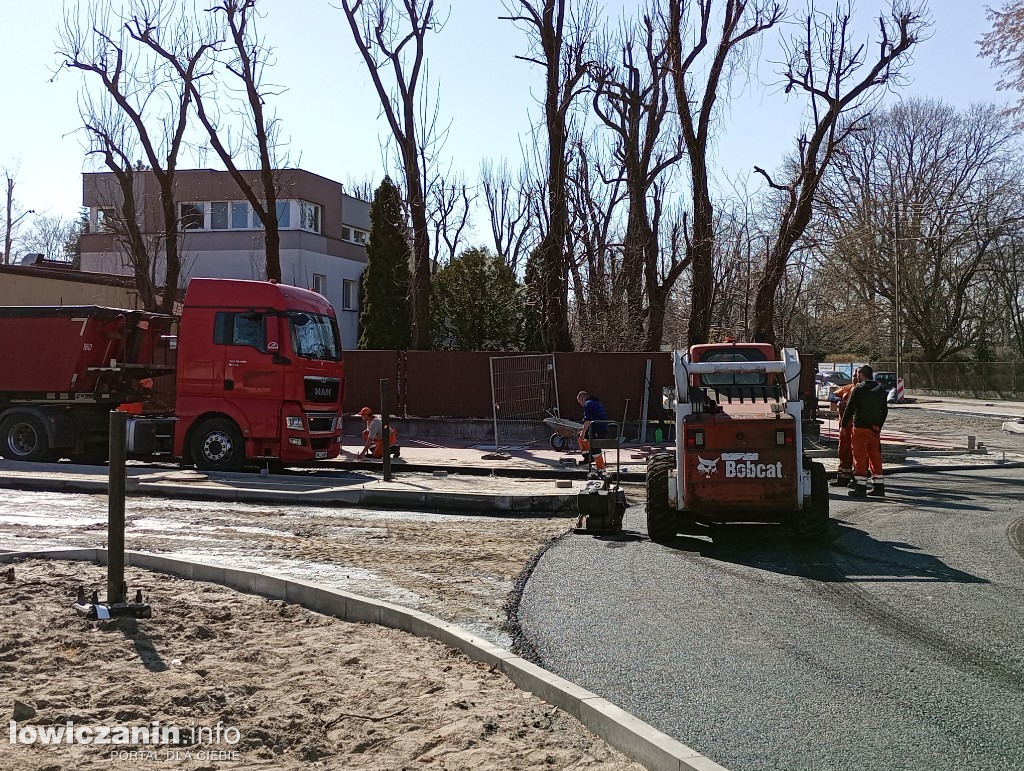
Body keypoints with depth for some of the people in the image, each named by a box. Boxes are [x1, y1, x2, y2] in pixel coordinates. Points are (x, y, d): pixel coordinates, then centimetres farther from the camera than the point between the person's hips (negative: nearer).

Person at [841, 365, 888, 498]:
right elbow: (884, 410, 17)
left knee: (860, 457, -3)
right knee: (875, 457, 12)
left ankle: (860, 488, -6)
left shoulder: (858, 390, -10)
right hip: (875, 428, 6)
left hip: (860, 427, -6)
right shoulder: (881, 390, 10)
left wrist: (844, 425, -1)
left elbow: (849, 409, -10)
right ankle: (879, 487, 14)